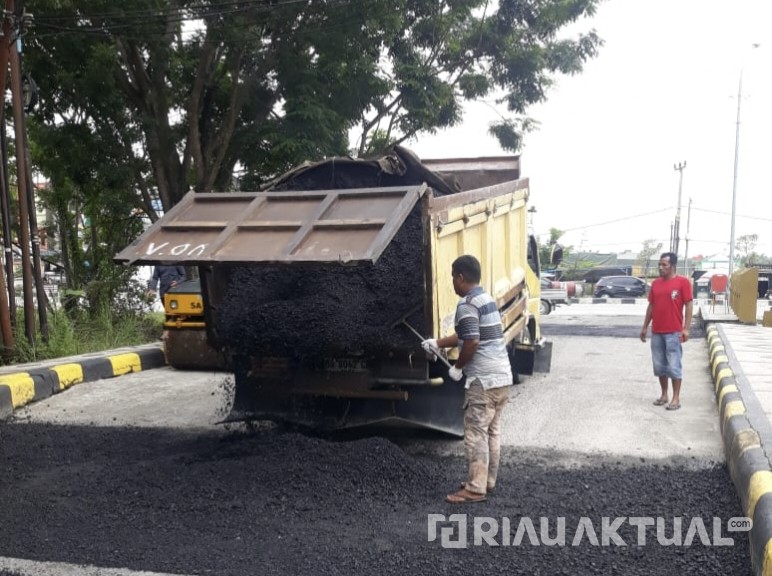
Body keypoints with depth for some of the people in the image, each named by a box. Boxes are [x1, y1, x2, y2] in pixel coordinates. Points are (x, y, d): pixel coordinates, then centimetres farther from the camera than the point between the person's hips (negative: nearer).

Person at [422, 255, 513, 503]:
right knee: (491, 431, 16)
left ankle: (475, 489, 1)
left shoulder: (467, 304, -13)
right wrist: (437, 343, 29)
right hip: (502, 376, 10)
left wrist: (457, 367, -7)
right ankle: (487, 480, 25)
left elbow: (471, 342, -22)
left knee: (475, 434, -3)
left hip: (483, 380, -10)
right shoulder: (486, 298, 17)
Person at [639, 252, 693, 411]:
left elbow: (688, 306, -7)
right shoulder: (655, 283, 11)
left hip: (674, 332, -6)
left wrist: (686, 329, -13)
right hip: (656, 332, 6)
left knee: (674, 366, -3)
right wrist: (645, 327, 13)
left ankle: (676, 398, 4)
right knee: (659, 365, 10)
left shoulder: (682, 282, -5)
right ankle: (664, 395, 21)